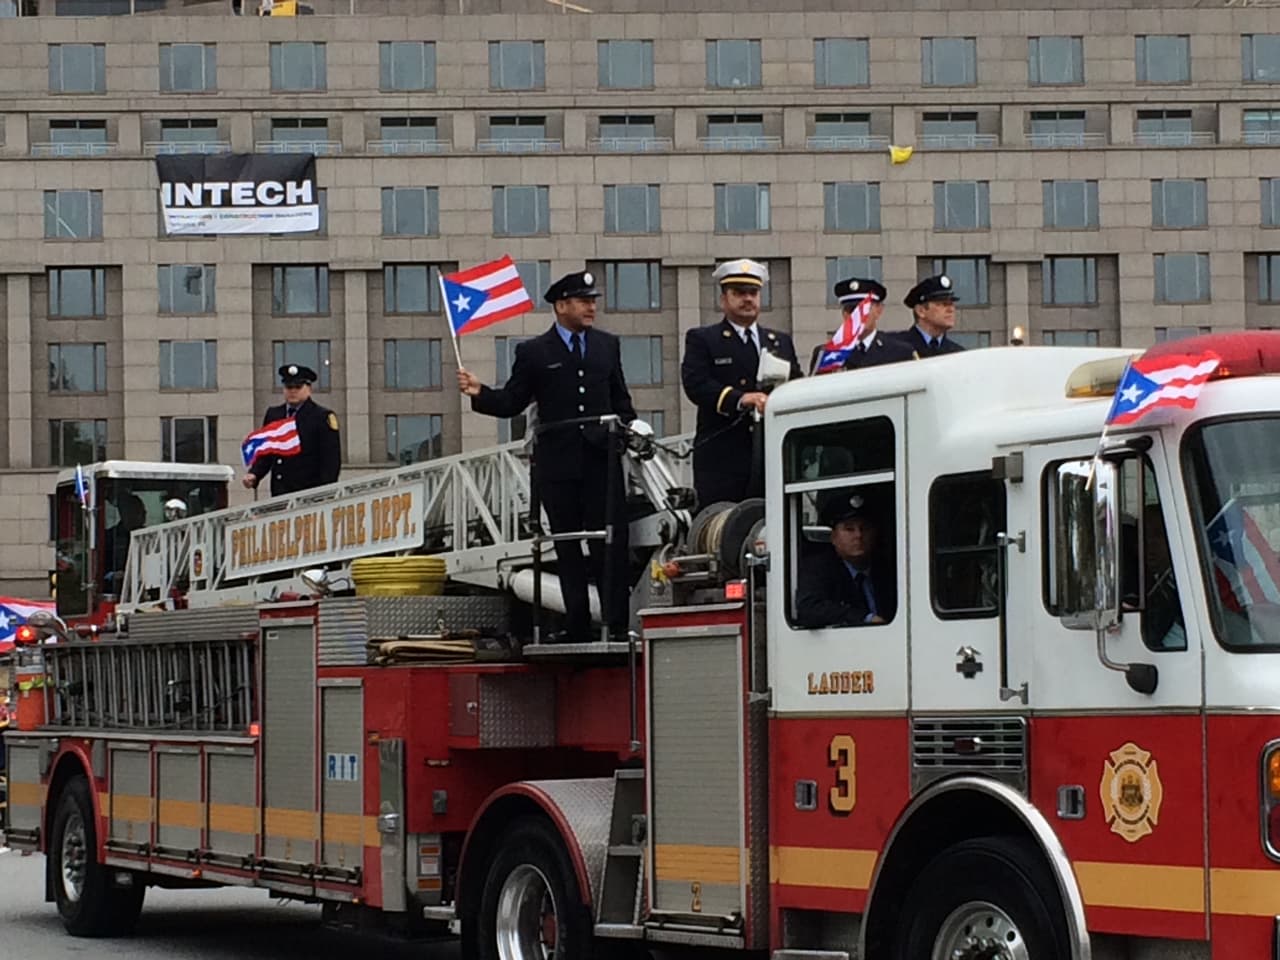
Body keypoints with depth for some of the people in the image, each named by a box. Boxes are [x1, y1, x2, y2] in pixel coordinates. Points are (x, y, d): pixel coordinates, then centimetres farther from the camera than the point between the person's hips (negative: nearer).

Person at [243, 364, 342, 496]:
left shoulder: (323, 417, 0)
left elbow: (331, 460, -4)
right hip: (279, 494, 4)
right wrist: (254, 475, 0)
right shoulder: (273, 414, 15)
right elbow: (265, 453, 18)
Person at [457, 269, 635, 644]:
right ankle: (578, 626, 7)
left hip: (602, 459, 1)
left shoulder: (607, 345, 13)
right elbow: (512, 402, 2)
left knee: (611, 543, -5)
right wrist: (480, 393, -14)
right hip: (558, 463, -1)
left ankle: (618, 624, -5)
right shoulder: (534, 353, 3)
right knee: (567, 547, 3)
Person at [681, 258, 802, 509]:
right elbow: (695, 384, -9)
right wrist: (740, 399, -24)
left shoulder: (781, 342, 22)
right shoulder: (701, 339, 7)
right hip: (721, 460, -4)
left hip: (773, 457, 4)